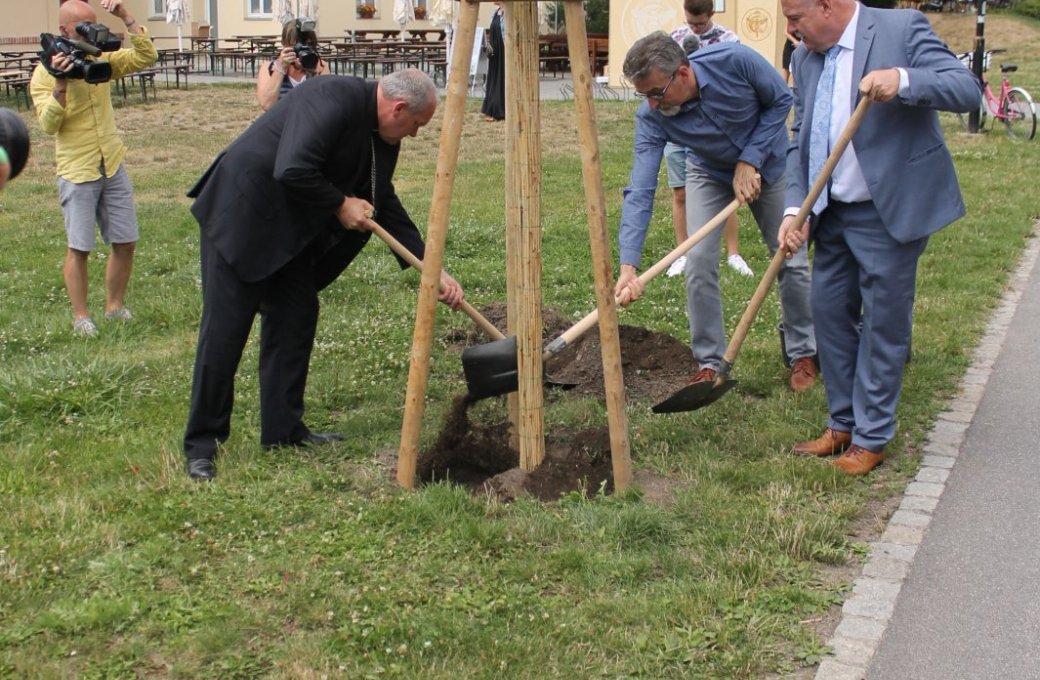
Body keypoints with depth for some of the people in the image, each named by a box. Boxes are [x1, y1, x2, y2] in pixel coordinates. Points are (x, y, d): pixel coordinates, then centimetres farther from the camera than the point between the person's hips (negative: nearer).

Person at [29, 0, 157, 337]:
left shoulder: (102, 59, 4)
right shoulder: (45, 73, -7)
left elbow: (146, 57, -3)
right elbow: (49, 125, -16)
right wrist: (60, 85, -29)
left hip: (113, 167, 4)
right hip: (77, 173, -4)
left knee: (126, 242, 7)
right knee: (79, 248, -1)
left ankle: (115, 306, 23)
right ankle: (81, 316, 11)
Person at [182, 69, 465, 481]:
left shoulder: (382, 139, 7)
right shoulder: (334, 99, -23)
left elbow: (386, 207, 14)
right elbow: (293, 171, -32)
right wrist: (341, 205, -16)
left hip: (288, 229, 10)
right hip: (241, 214, -10)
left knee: (295, 322, 9)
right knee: (224, 328, -6)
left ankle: (284, 430, 20)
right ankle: (201, 444, 4)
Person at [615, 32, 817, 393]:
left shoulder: (734, 61, -36)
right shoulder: (651, 117, -30)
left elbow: (780, 100, -18)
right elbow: (640, 191, -35)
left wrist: (750, 161, -25)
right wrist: (628, 265, -45)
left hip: (767, 161, -1)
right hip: (710, 172, 1)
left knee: (792, 259, 2)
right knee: (699, 262, -10)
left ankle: (803, 353, 21)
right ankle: (708, 363, 5)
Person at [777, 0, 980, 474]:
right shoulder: (804, 59, 7)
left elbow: (967, 90, -18)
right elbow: (800, 141, 9)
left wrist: (902, 81, -35)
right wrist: (794, 208, -4)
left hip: (891, 212, -6)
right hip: (832, 213, 7)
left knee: (884, 323, 3)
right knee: (829, 313, 12)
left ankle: (872, 437, 16)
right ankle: (841, 424, 28)